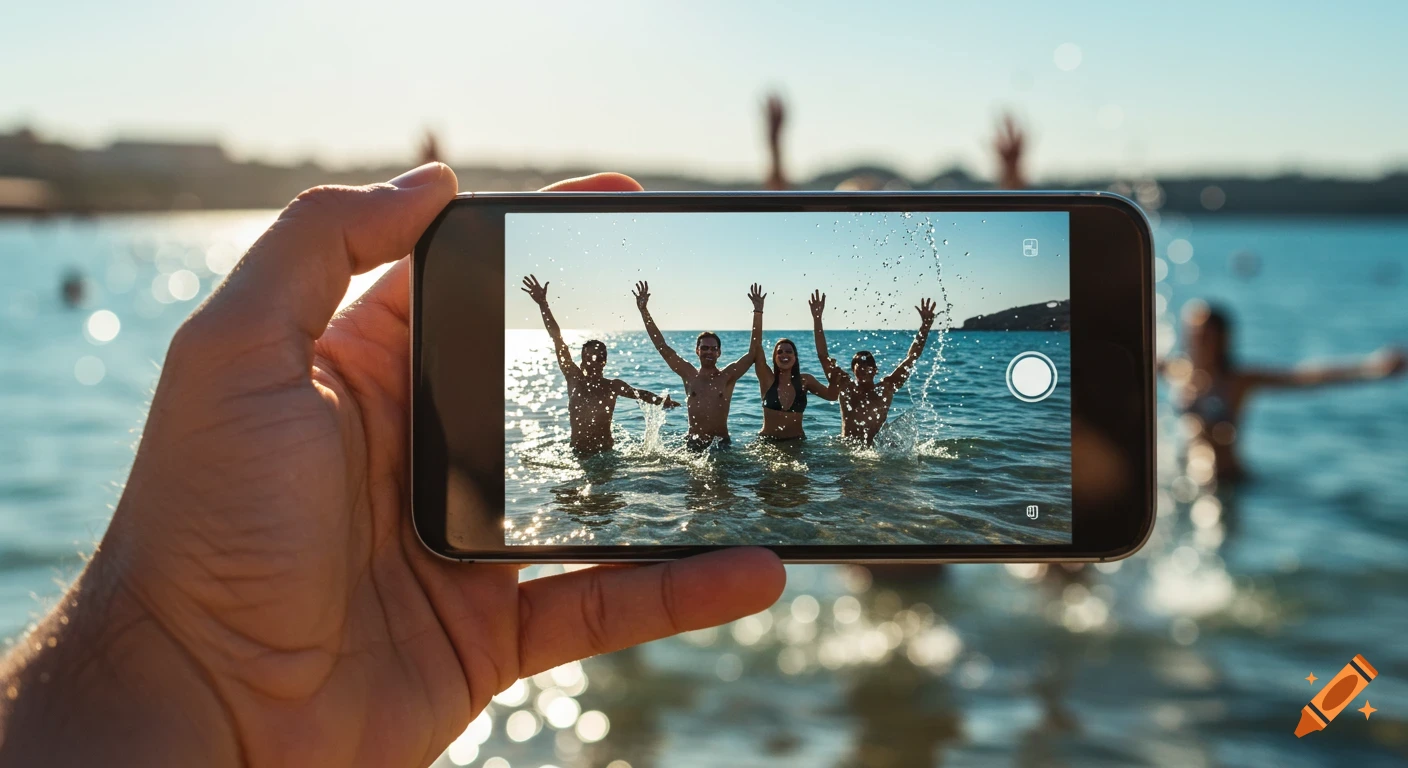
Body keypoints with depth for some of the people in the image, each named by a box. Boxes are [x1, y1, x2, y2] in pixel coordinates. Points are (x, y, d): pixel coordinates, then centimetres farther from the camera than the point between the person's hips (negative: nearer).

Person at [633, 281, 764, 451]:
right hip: (692, 444, 1)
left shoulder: (728, 376, 1)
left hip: (721, 443, -1)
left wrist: (758, 312, -12)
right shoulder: (689, 375, 5)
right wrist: (644, 311, 0)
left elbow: (755, 348, -5)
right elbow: (661, 345, 4)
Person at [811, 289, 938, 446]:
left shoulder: (886, 388, 5)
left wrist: (925, 326, -1)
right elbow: (823, 355, -1)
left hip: (876, 449, 1)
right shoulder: (845, 387, 4)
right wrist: (817, 319, -6)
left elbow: (912, 357, 5)